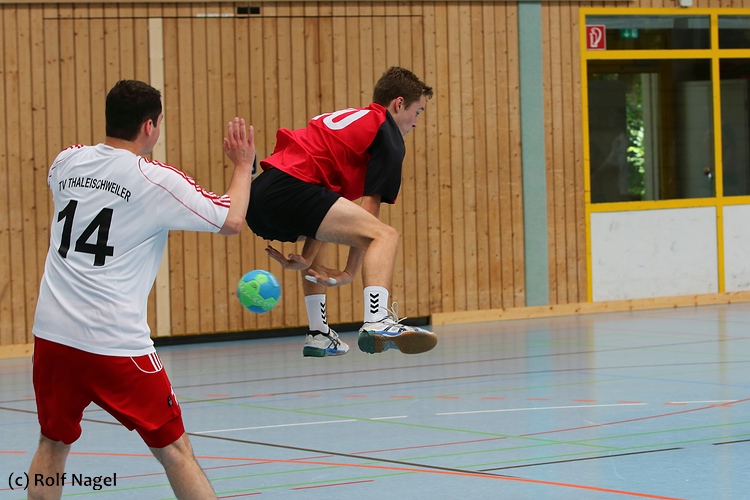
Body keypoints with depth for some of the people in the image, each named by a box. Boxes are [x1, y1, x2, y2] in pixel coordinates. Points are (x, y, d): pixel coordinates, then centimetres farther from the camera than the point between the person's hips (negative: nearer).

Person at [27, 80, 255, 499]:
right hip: (115, 342, -5)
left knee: (53, 444, 21)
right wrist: (244, 166, 13)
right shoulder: (157, 180, -8)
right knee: (174, 449, 5)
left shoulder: (68, 161, 8)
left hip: (53, 333, 5)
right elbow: (232, 221, -4)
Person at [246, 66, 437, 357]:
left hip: (259, 194, 10)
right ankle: (377, 323, -36)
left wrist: (308, 260, 22)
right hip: (290, 189, -10)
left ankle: (318, 335, 34)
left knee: (318, 236, 39)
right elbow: (368, 212, -1)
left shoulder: (352, 118, 32)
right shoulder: (389, 137, 7)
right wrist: (350, 272, 3)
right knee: (385, 236, -14)